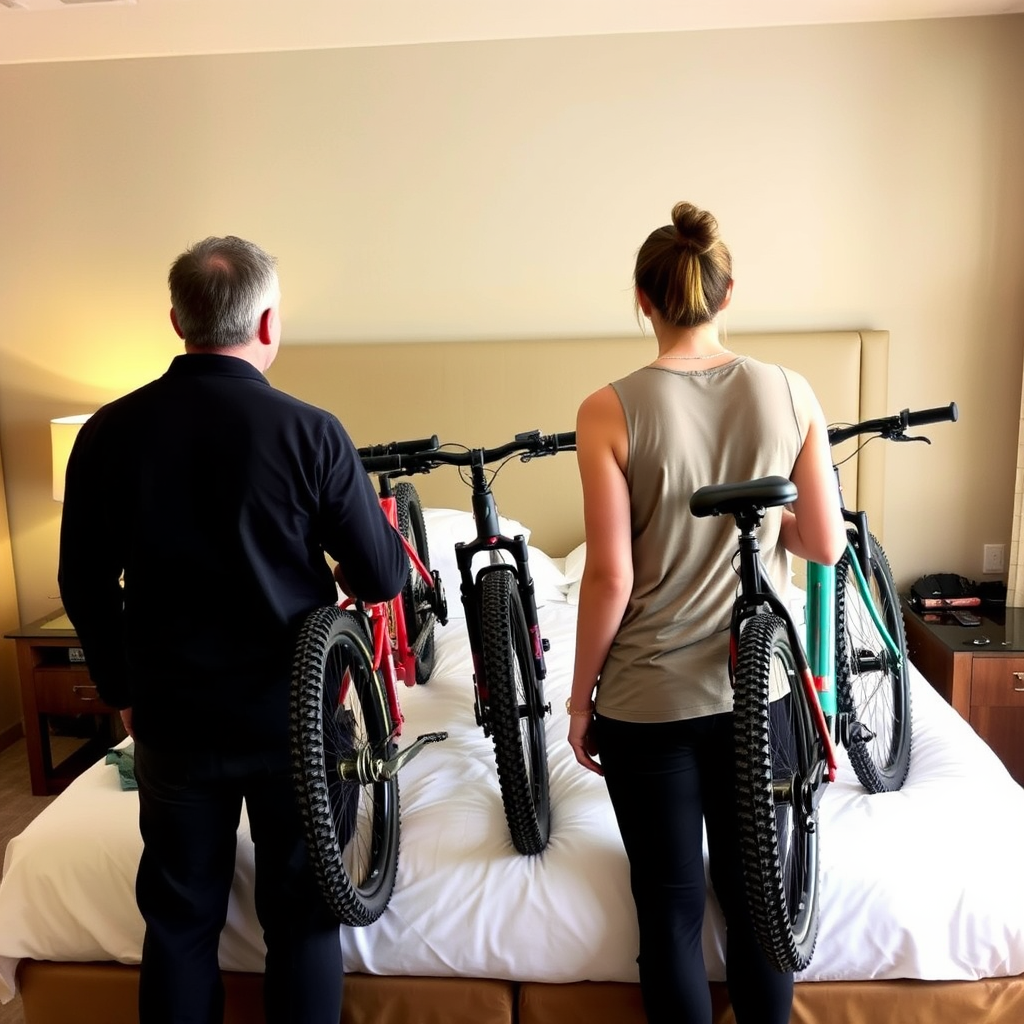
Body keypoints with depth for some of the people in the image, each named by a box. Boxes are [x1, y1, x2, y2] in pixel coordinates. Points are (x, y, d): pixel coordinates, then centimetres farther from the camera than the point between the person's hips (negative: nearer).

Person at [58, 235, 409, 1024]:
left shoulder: (110, 432, -5)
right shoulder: (309, 432, -15)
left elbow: (83, 586, 2)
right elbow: (382, 579, -10)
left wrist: (123, 689, 16)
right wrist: (388, 540, 12)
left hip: (171, 718, 3)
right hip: (290, 716, -2)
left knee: (179, 920, 19)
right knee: (304, 916, 14)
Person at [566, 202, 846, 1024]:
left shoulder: (611, 411, -14)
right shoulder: (790, 393, -5)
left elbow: (610, 578, -14)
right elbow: (826, 543, 0)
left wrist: (580, 697, -1)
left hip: (649, 701, -3)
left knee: (672, 910, 14)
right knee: (757, 897, 20)